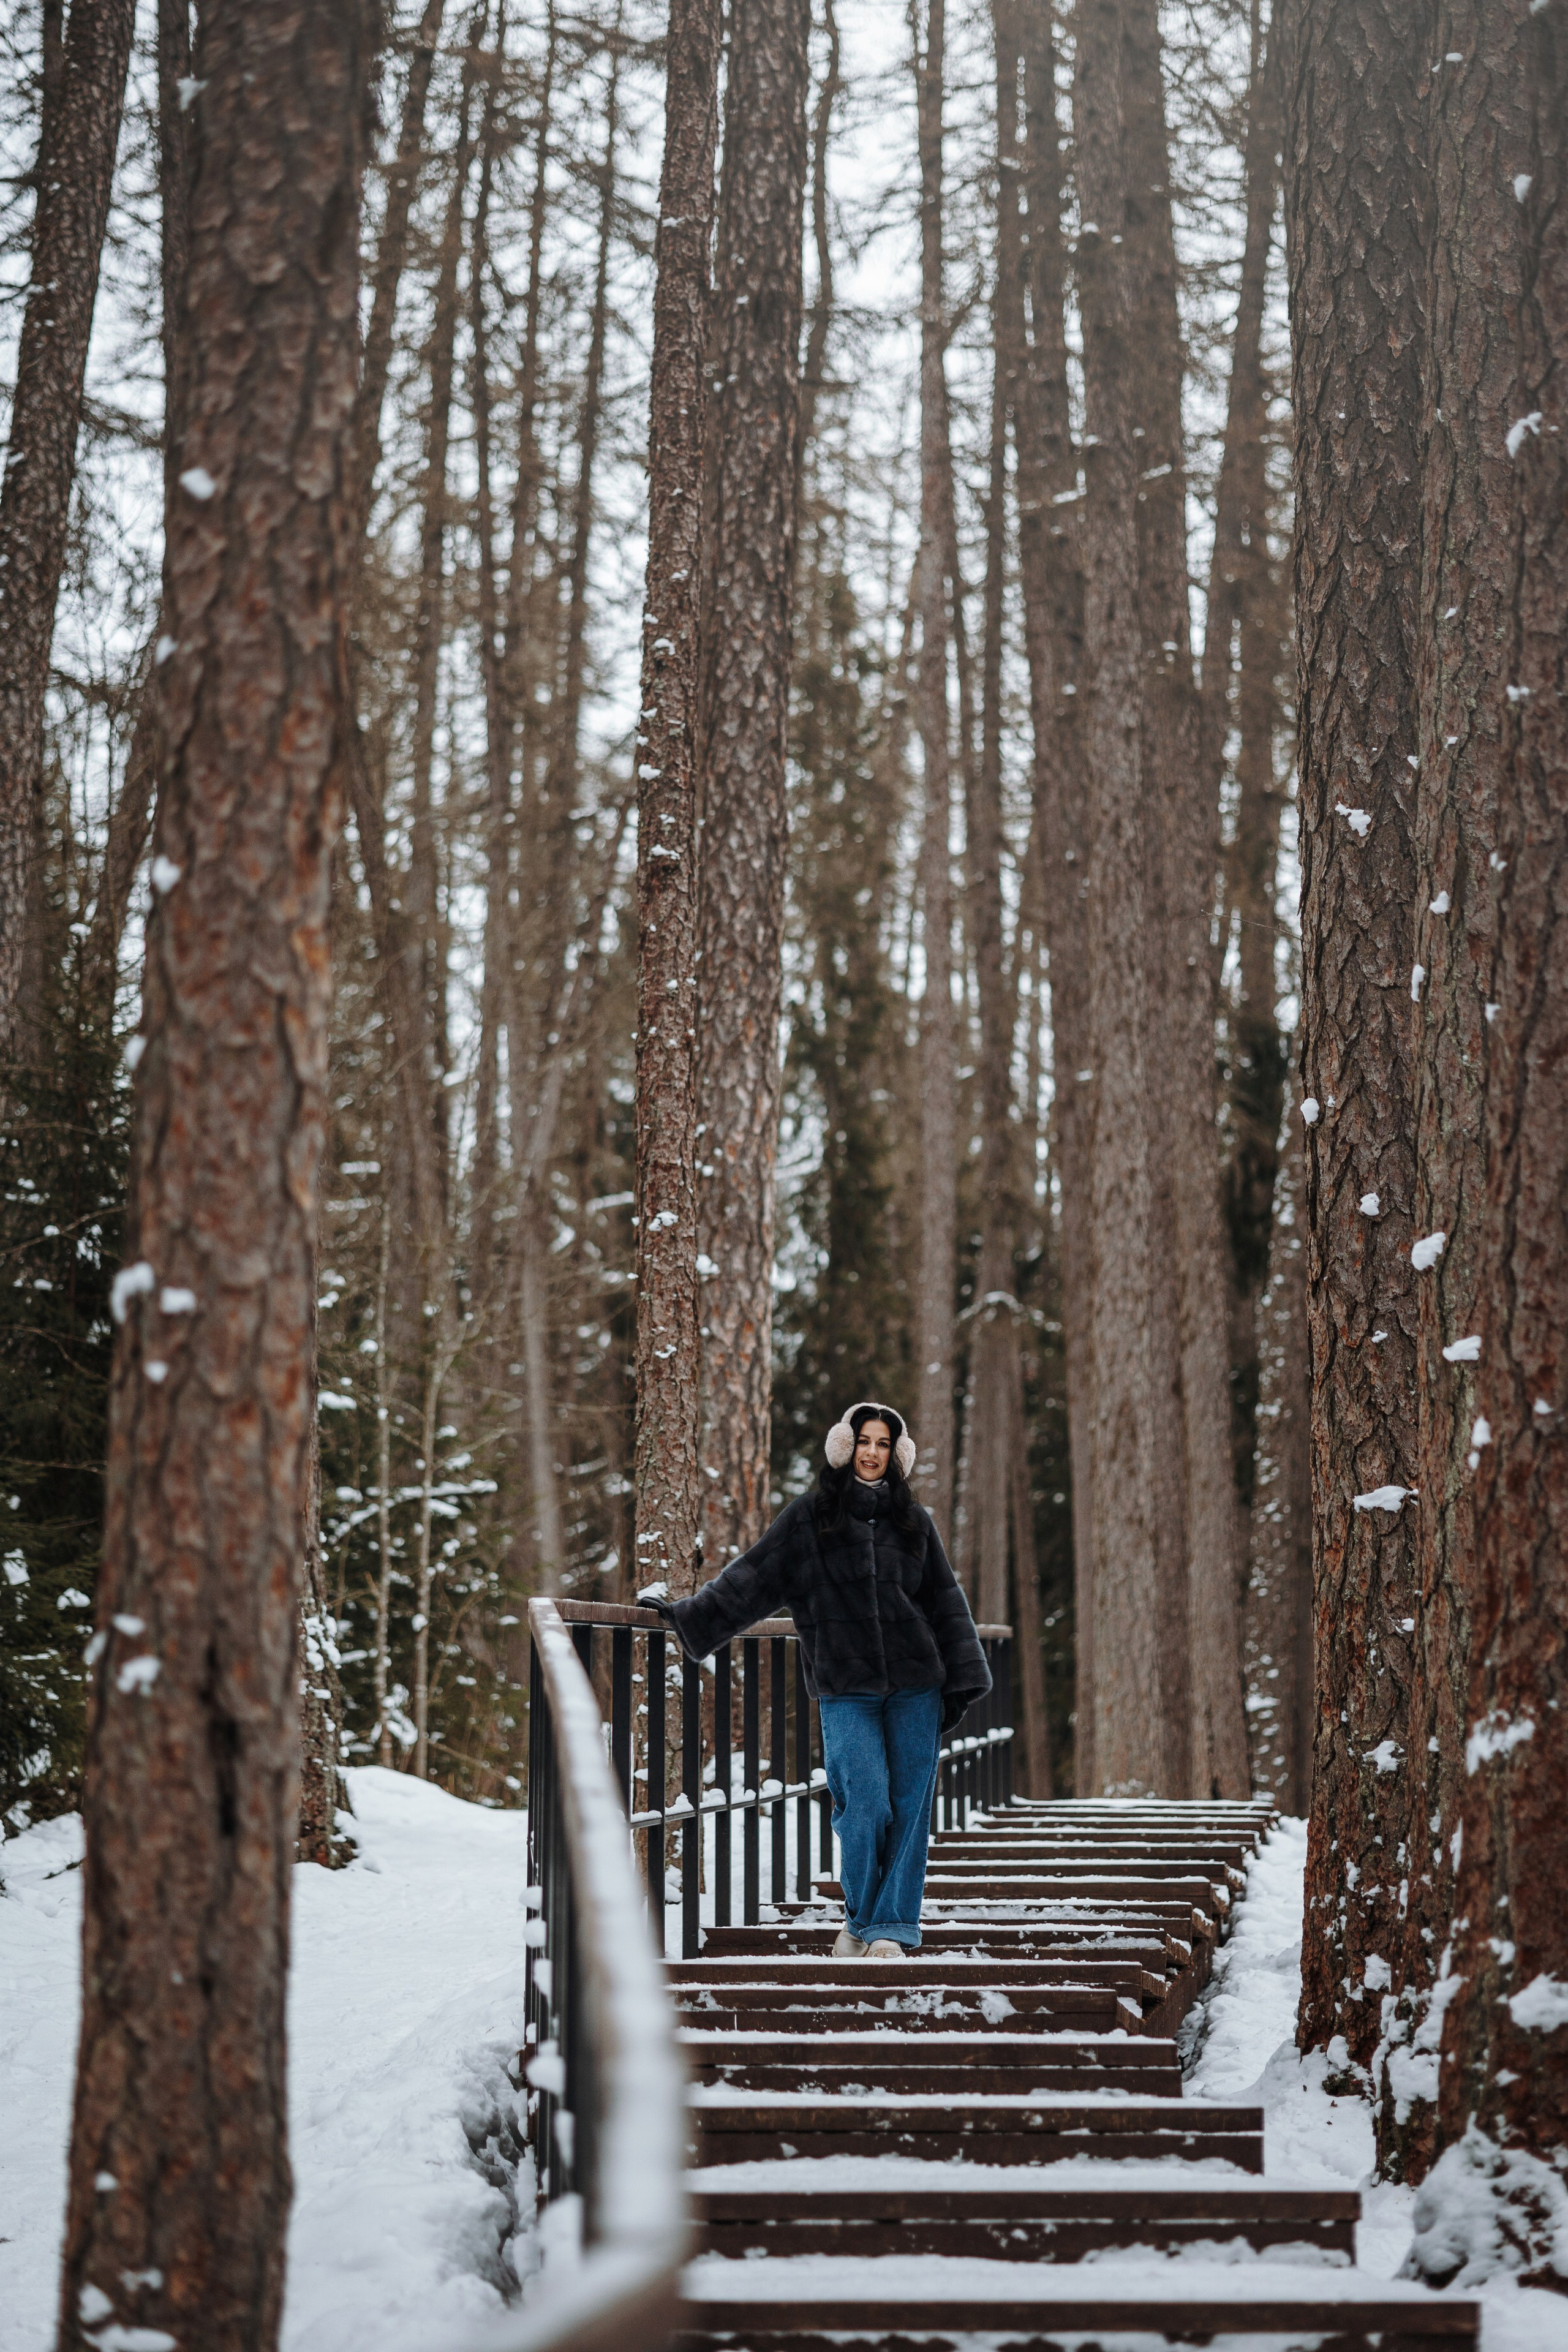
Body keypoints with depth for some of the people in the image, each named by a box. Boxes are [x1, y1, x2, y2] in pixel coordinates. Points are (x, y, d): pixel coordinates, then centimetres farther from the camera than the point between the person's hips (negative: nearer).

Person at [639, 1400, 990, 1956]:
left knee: (910, 1806, -3)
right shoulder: (808, 1518, 6)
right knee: (867, 1803, -12)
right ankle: (862, 1919, 8)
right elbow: (751, 1579, 6)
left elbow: (946, 1604, 15)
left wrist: (961, 1684, 10)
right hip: (846, 1690, -2)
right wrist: (686, 1616, 1)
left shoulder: (915, 1523, 12)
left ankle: (890, 1930, 3)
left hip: (915, 1688, 2)